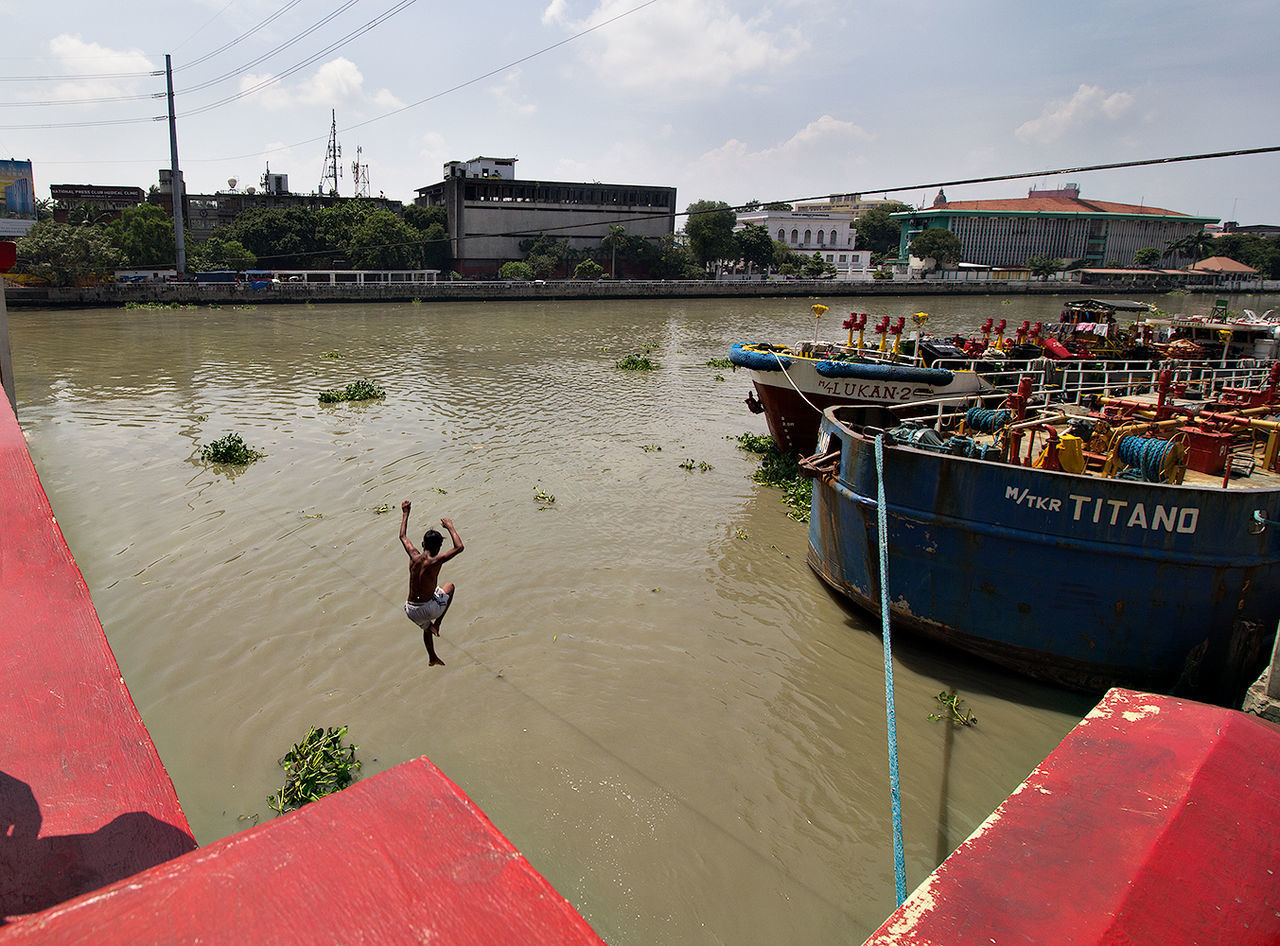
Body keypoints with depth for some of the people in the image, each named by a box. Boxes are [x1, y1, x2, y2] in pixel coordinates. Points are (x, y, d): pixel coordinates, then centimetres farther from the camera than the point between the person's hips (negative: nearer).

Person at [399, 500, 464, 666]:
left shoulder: (414, 557, -3)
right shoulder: (434, 562, -18)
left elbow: (403, 536, 15)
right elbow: (459, 547, -12)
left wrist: (405, 513, 25)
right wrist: (450, 528, 0)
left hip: (410, 610, 5)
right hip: (428, 608, -5)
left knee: (426, 627, 37)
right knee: (450, 586, 22)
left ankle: (432, 658, 54)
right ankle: (437, 624, 17)